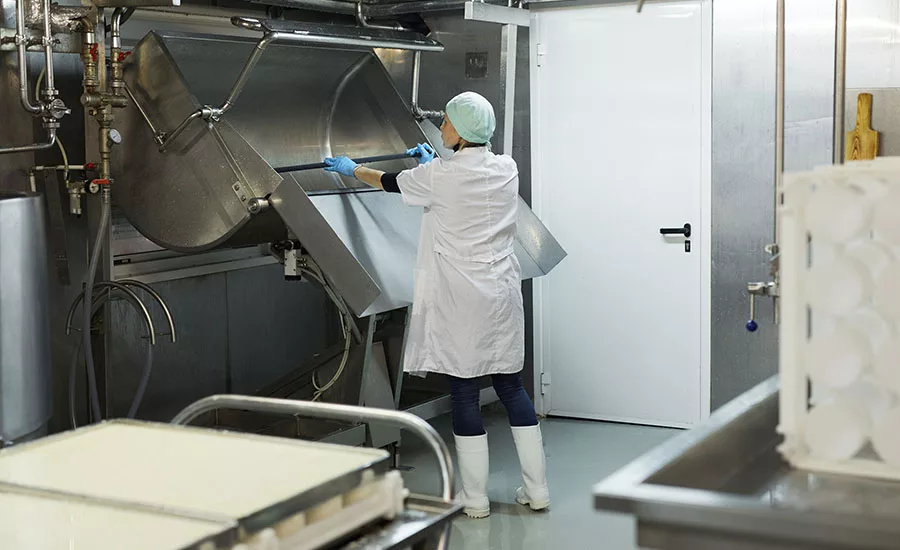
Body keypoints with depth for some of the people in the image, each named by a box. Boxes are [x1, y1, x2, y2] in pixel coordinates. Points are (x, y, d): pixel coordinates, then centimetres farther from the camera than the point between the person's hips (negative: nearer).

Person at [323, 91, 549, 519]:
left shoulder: (439, 177, -12)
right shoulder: (507, 170, 2)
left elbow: (391, 183, 7)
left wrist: (352, 169, 27)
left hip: (461, 301, -5)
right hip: (502, 295, 6)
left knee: (464, 391, 3)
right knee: (511, 385, 12)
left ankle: (475, 498, 10)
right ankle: (536, 489, 17)